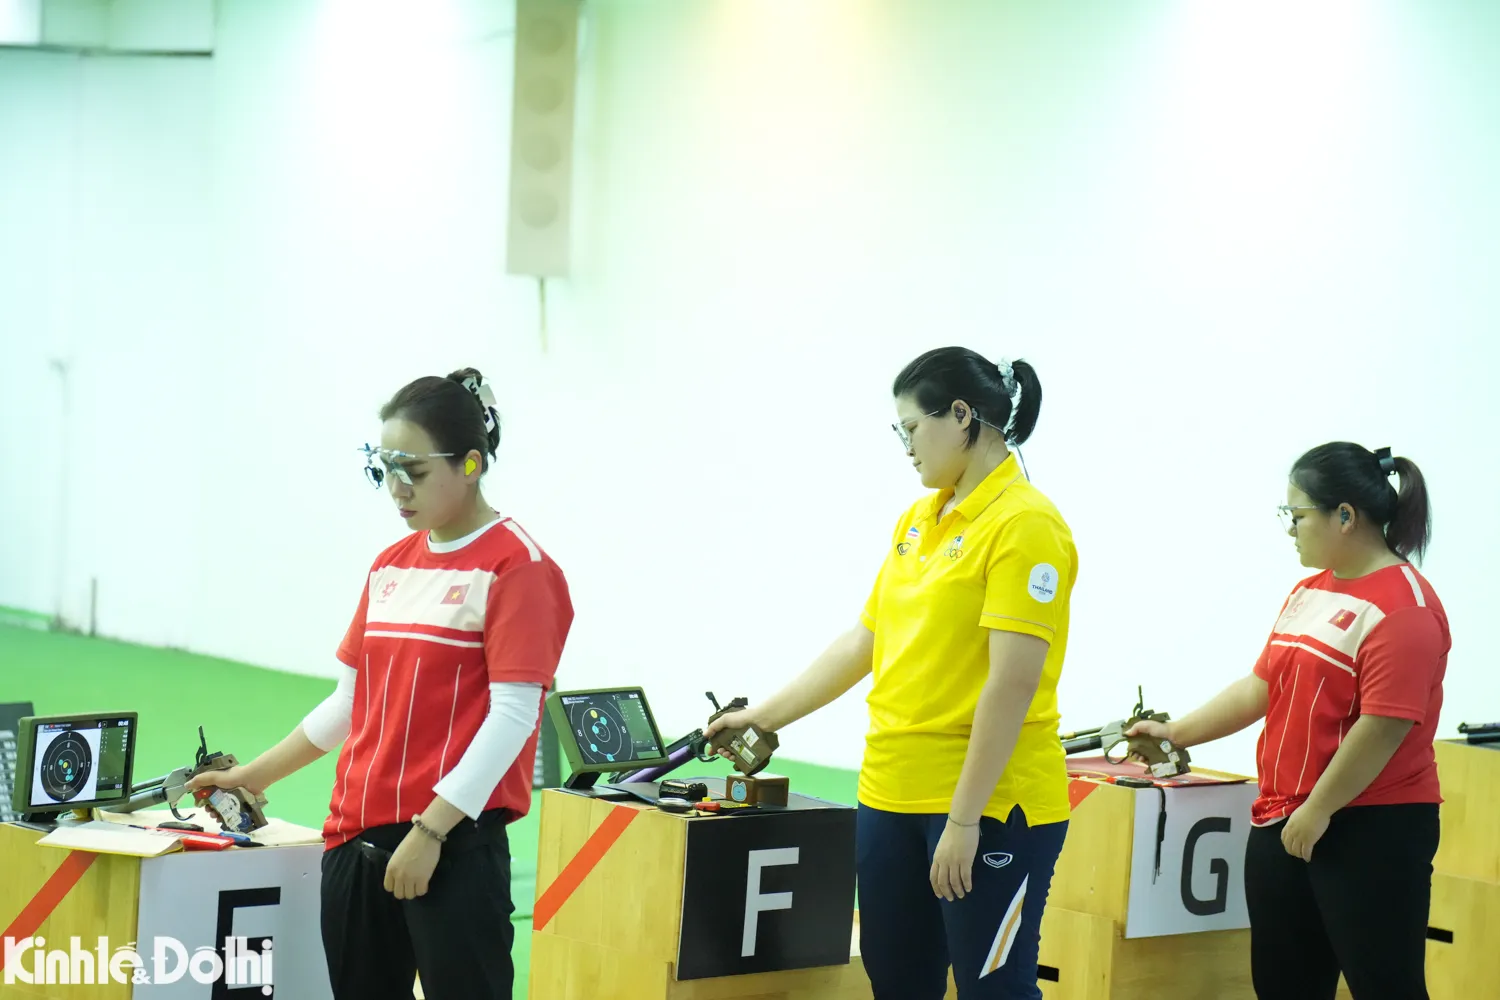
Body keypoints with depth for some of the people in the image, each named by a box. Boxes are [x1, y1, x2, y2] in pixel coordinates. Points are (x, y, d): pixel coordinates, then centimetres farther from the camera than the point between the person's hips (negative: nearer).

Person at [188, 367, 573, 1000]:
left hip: (452, 847, -7)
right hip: (356, 840, 7)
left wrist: (430, 830, -19)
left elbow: (512, 715, -15)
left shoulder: (517, 568, -8)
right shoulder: (390, 566, 13)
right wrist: (255, 775, 18)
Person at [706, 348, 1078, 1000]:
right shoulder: (918, 520, 12)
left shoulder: (1023, 525, -13)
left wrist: (964, 818, -21)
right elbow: (865, 641, 18)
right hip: (892, 796, 8)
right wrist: (766, 716, 19)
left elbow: (1013, 682, -19)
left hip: (989, 802, -8)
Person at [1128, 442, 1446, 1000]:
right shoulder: (1309, 591, 13)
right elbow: (1261, 686, 18)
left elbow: (1384, 724, -21)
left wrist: (1317, 812, -18)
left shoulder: (1403, 606, -15)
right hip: (1283, 825, 9)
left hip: (1372, 832, -9)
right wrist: (1176, 734, 18)